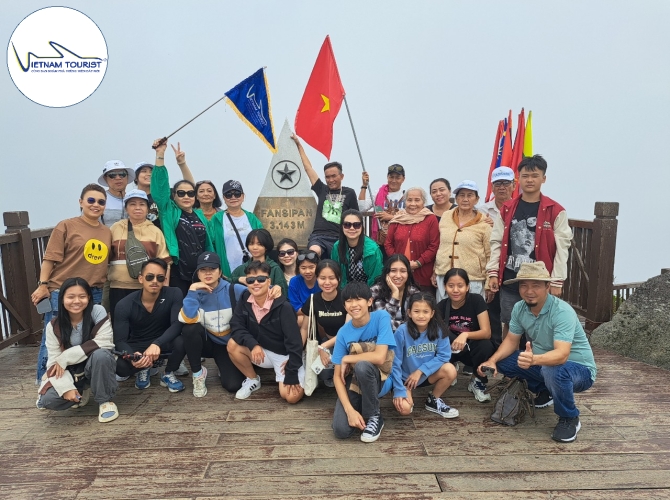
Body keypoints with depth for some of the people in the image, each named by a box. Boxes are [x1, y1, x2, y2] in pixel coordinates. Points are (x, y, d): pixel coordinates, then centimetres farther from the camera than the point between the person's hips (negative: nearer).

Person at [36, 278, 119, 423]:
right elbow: (54, 361, -10)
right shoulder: (53, 326, -9)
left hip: (96, 368, -2)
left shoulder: (98, 312, -17)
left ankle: (105, 400, -12)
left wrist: (65, 358, -23)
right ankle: (81, 393, 11)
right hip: (70, 373, 2)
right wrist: (66, 387, -24)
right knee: (48, 400, -24)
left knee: (100, 354, -35)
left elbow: (104, 343, -26)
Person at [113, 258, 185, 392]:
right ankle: (143, 369, 7)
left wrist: (157, 344, -46)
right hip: (137, 347, 0)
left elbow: (177, 325, -28)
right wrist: (131, 356, -41)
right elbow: (120, 340, -18)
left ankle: (168, 374, -3)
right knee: (120, 367, -32)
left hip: (164, 345, 0)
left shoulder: (174, 294, -17)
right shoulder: (124, 305, -15)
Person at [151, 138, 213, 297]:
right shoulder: (170, 212, 1)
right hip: (177, 273, -4)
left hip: (200, 273, 4)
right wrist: (160, 155, -16)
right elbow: (160, 185, -10)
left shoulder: (200, 215, 11)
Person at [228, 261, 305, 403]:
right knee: (233, 345, -21)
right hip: (262, 351, 5)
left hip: (285, 355, -4)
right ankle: (253, 380, 4)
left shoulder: (283, 306, -25)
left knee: (291, 396, -22)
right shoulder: (245, 299, -10)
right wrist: (253, 344, -29)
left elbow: (294, 341, -24)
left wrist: (292, 375, -23)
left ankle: (305, 377, 14)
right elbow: (236, 327, -11)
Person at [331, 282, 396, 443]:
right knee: (341, 430, -20)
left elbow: (379, 358, -27)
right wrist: (350, 410, -22)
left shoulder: (381, 317, -17)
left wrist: (346, 359, -14)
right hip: (353, 382, 2)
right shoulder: (343, 333, -9)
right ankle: (360, 408, 13)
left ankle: (374, 416, -11)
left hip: (377, 378, -2)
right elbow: (337, 375, -9)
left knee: (362, 366, -36)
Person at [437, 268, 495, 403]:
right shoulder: (441, 306, -10)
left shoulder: (476, 300, -17)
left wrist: (465, 335, -43)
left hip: (473, 348, -1)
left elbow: (487, 332, -24)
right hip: (451, 350, 1)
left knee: (486, 346, -35)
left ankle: (478, 383, -5)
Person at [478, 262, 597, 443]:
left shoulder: (562, 312, -29)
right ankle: (545, 392, 17)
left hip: (578, 368, -7)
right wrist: (492, 360, -19)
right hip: (543, 362, 7)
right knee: (502, 361, -5)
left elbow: (561, 355, -40)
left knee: (553, 371, -39)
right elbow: (511, 340, -1)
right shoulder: (519, 308, -8)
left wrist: (533, 360, -59)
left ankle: (570, 419, -8)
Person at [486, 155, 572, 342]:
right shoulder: (507, 209, 7)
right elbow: (496, 242, 7)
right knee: (509, 326, 12)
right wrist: (493, 272, 1)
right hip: (510, 281, 3)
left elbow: (561, 248, -4)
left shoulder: (555, 211, -3)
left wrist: (557, 282, -8)